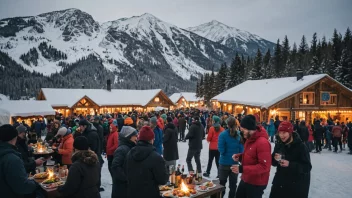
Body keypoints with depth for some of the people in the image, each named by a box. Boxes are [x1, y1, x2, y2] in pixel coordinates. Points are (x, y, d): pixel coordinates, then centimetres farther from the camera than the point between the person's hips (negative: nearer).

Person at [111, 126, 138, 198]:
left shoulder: (130, 148, 9)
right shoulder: (122, 149, -19)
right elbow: (115, 167, -28)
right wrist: (126, 178, -23)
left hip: (128, 185, 9)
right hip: (122, 187, -9)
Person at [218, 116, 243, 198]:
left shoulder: (223, 134, -15)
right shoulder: (239, 135, -5)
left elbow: (221, 150, -14)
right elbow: (241, 150, -3)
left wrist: (226, 153, 5)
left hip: (224, 162, -2)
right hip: (235, 162, 3)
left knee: (222, 183, 13)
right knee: (233, 184, 15)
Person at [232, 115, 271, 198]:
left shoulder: (262, 143, -27)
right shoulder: (250, 139, 4)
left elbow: (264, 166, -30)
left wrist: (242, 169, -32)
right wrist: (240, 156, -2)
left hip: (256, 183, -9)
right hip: (246, 179, 9)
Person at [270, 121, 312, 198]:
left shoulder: (301, 146, -15)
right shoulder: (279, 144, 1)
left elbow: (307, 167, -16)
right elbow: (273, 162, 9)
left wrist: (290, 164, -28)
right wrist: (275, 159, -14)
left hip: (296, 186, -5)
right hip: (280, 182, 5)